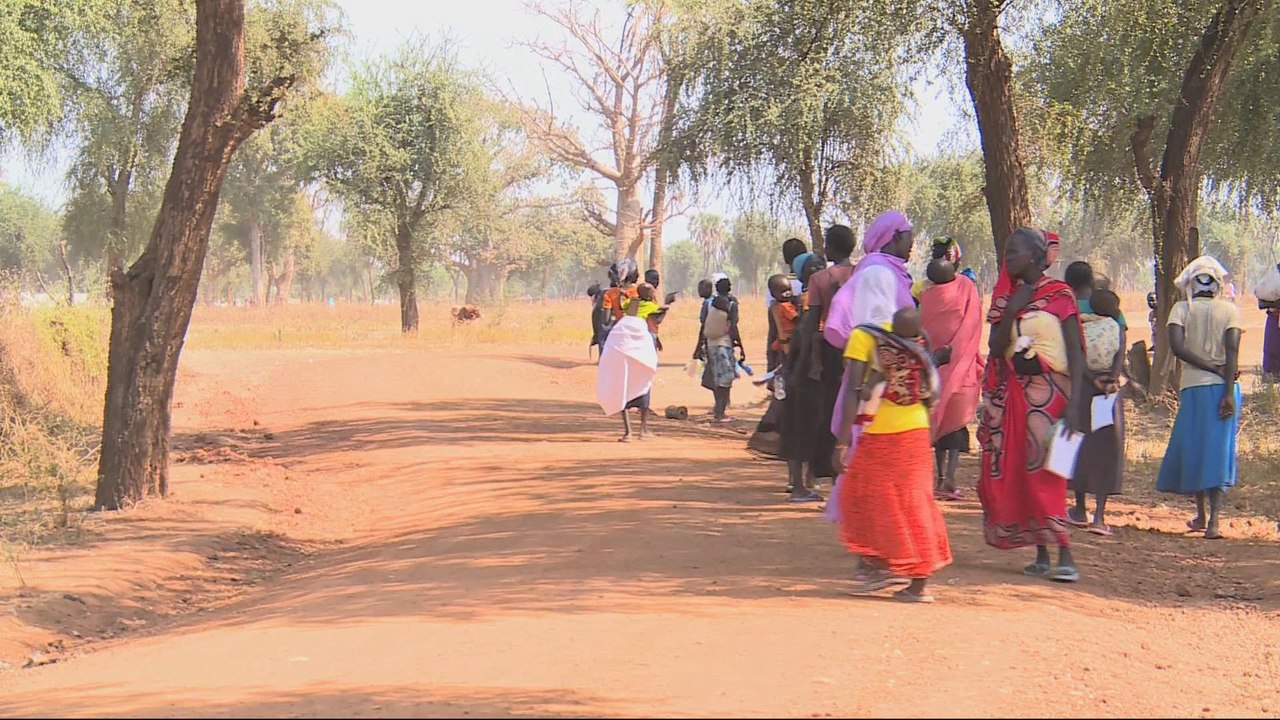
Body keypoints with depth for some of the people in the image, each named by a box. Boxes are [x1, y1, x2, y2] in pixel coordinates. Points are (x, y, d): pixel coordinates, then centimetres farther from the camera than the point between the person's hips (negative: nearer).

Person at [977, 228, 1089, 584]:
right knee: (1012, 472, 4)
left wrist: (1074, 404, -18)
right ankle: (1041, 555, 12)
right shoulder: (1007, 297, 11)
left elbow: (1076, 353, -9)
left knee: (1044, 472, -13)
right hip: (1012, 393, 6)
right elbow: (995, 348, 3)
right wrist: (1011, 313, -10)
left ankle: (1066, 558, -13)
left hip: (1049, 391, -6)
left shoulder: (1059, 295, -5)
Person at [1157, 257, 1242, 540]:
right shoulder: (1230, 310, 1)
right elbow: (1232, 351, -9)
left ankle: (1201, 515, 21)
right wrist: (1229, 392, -11)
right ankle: (1214, 519, -11)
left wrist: (1212, 367, -8)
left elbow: (1177, 345, -13)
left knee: (1193, 448, 14)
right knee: (1220, 451, 0)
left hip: (1193, 387, 0)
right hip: (1224, 388, 0)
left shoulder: (1182, 309, 1)